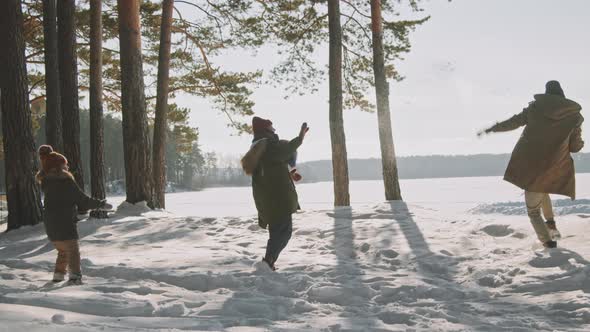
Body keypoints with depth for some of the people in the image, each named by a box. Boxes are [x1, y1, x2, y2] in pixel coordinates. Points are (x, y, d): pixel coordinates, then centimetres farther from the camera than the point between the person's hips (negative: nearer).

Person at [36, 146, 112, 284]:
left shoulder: (46, 181, 5)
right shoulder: (66, 181, -14)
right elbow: (82, 200, -12)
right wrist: (101, 204, -1)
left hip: (50, 224, 7)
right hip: (65, 223, -7)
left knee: (63, 251, 21)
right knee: (73, 250, -5)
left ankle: (58, 275, 20)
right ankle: (75, 275, -17)